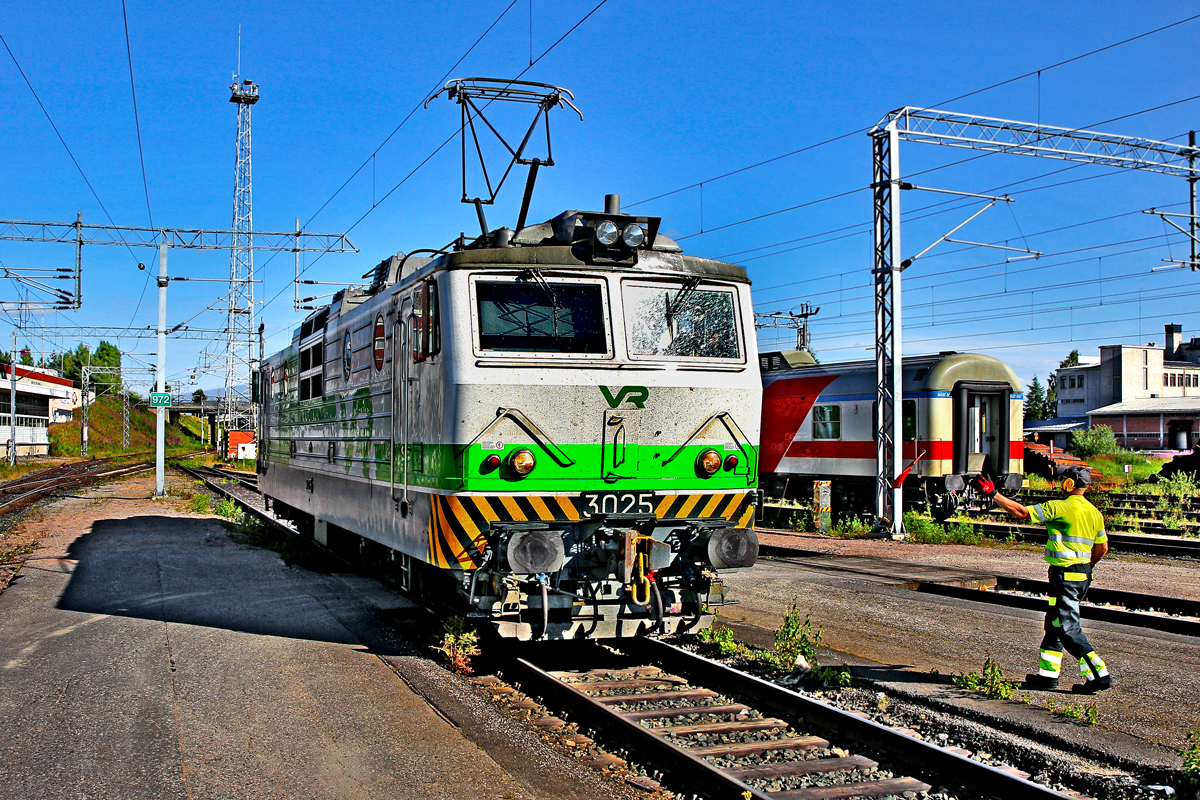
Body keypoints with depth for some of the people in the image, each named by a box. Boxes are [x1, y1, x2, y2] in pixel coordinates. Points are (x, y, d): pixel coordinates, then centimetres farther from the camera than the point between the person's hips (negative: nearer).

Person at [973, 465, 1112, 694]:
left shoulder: (1059, 508, -14)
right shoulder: (1094, 512, 10)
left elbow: (1021, 512, -14)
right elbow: (1102, 548, 18)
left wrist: (993, 494, -6)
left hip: (1065, 575, -9)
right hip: (1083, 575, 9)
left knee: (1068, 628, -5)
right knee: (1054, 623, 16)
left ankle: (1099, 675, -8)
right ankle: (1047, 673, 22)